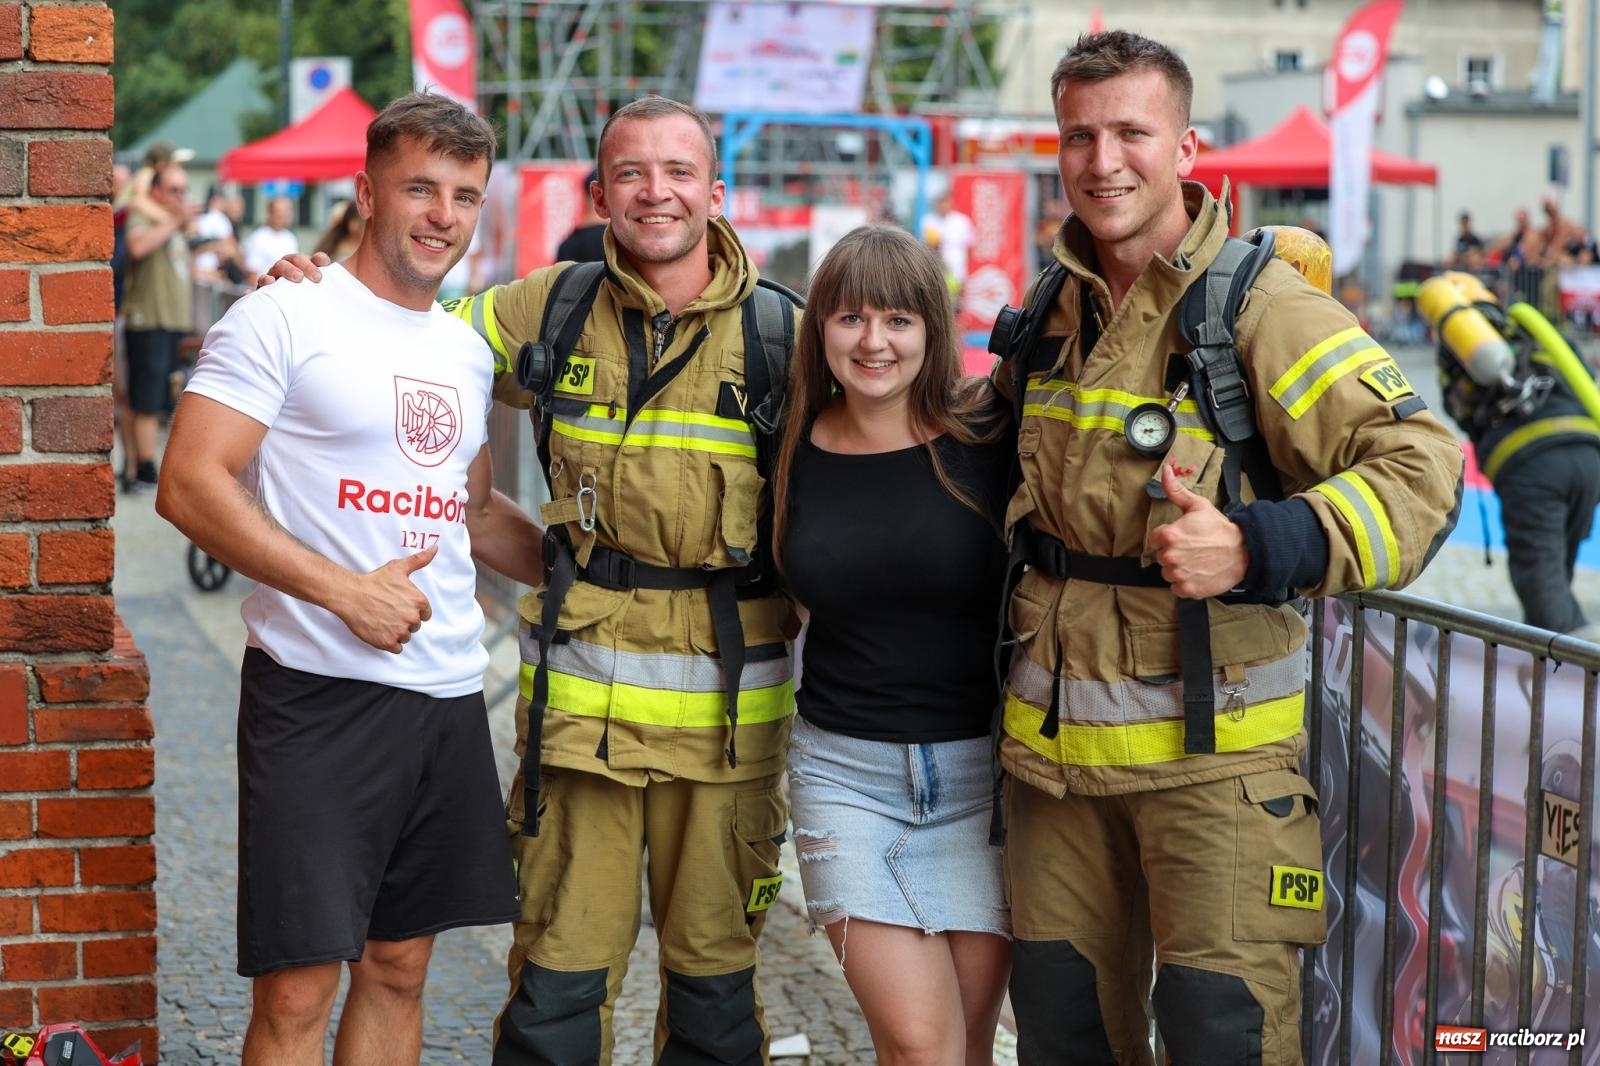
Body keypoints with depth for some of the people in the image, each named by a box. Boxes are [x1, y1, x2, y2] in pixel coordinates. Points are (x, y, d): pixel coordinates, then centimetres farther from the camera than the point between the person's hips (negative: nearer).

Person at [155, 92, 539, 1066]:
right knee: (297, 987, -4)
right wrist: (346, 592, -19)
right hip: (319, 692, -7)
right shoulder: (286, 317, -7)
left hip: (450, 694, 7)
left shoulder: (467, 350, 15)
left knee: (399, 965, 14)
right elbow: (190, 486, -15)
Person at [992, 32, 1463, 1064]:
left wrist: (1260, 548, -33)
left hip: (1209, 746, -6)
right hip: (1056, 742, 6)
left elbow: (1420, 466, -21)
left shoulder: (1262, 304, -12)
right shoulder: (1052, 316, 9)